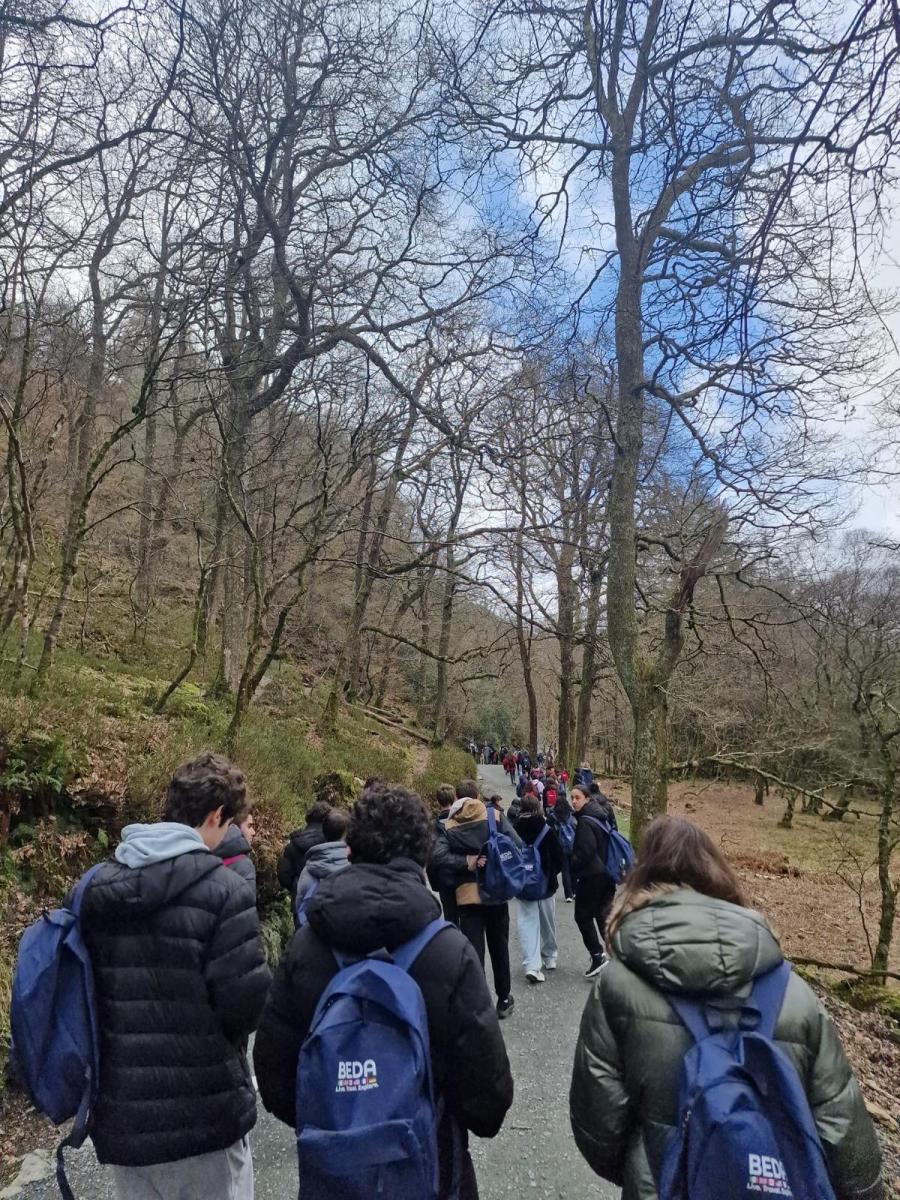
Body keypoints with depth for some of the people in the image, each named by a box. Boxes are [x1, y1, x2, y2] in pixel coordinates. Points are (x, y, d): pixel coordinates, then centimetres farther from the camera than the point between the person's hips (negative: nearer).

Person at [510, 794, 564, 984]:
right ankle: (550, 958, 33)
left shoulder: (514, 831, -9)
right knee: (547, 922, 18)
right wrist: (552, 874, 11)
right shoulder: (546, 830, -11)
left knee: (527, 922, 2)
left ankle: (532, 965, -10)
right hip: (546, 883, 0)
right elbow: (559, 856, -6)